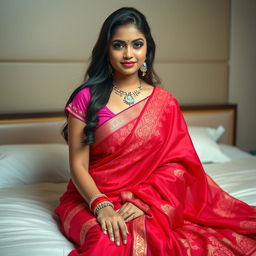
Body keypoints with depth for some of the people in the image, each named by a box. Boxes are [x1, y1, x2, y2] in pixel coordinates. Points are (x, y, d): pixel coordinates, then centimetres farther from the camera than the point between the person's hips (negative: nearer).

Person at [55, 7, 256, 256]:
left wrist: (143, 201, -18)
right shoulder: (86, 98, -3)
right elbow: (79, 166, -7)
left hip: (151, 200, 2)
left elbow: (176, 165, -1)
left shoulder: (164, 102, 5)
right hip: (92, 199, -1)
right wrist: (101, 206, -24)